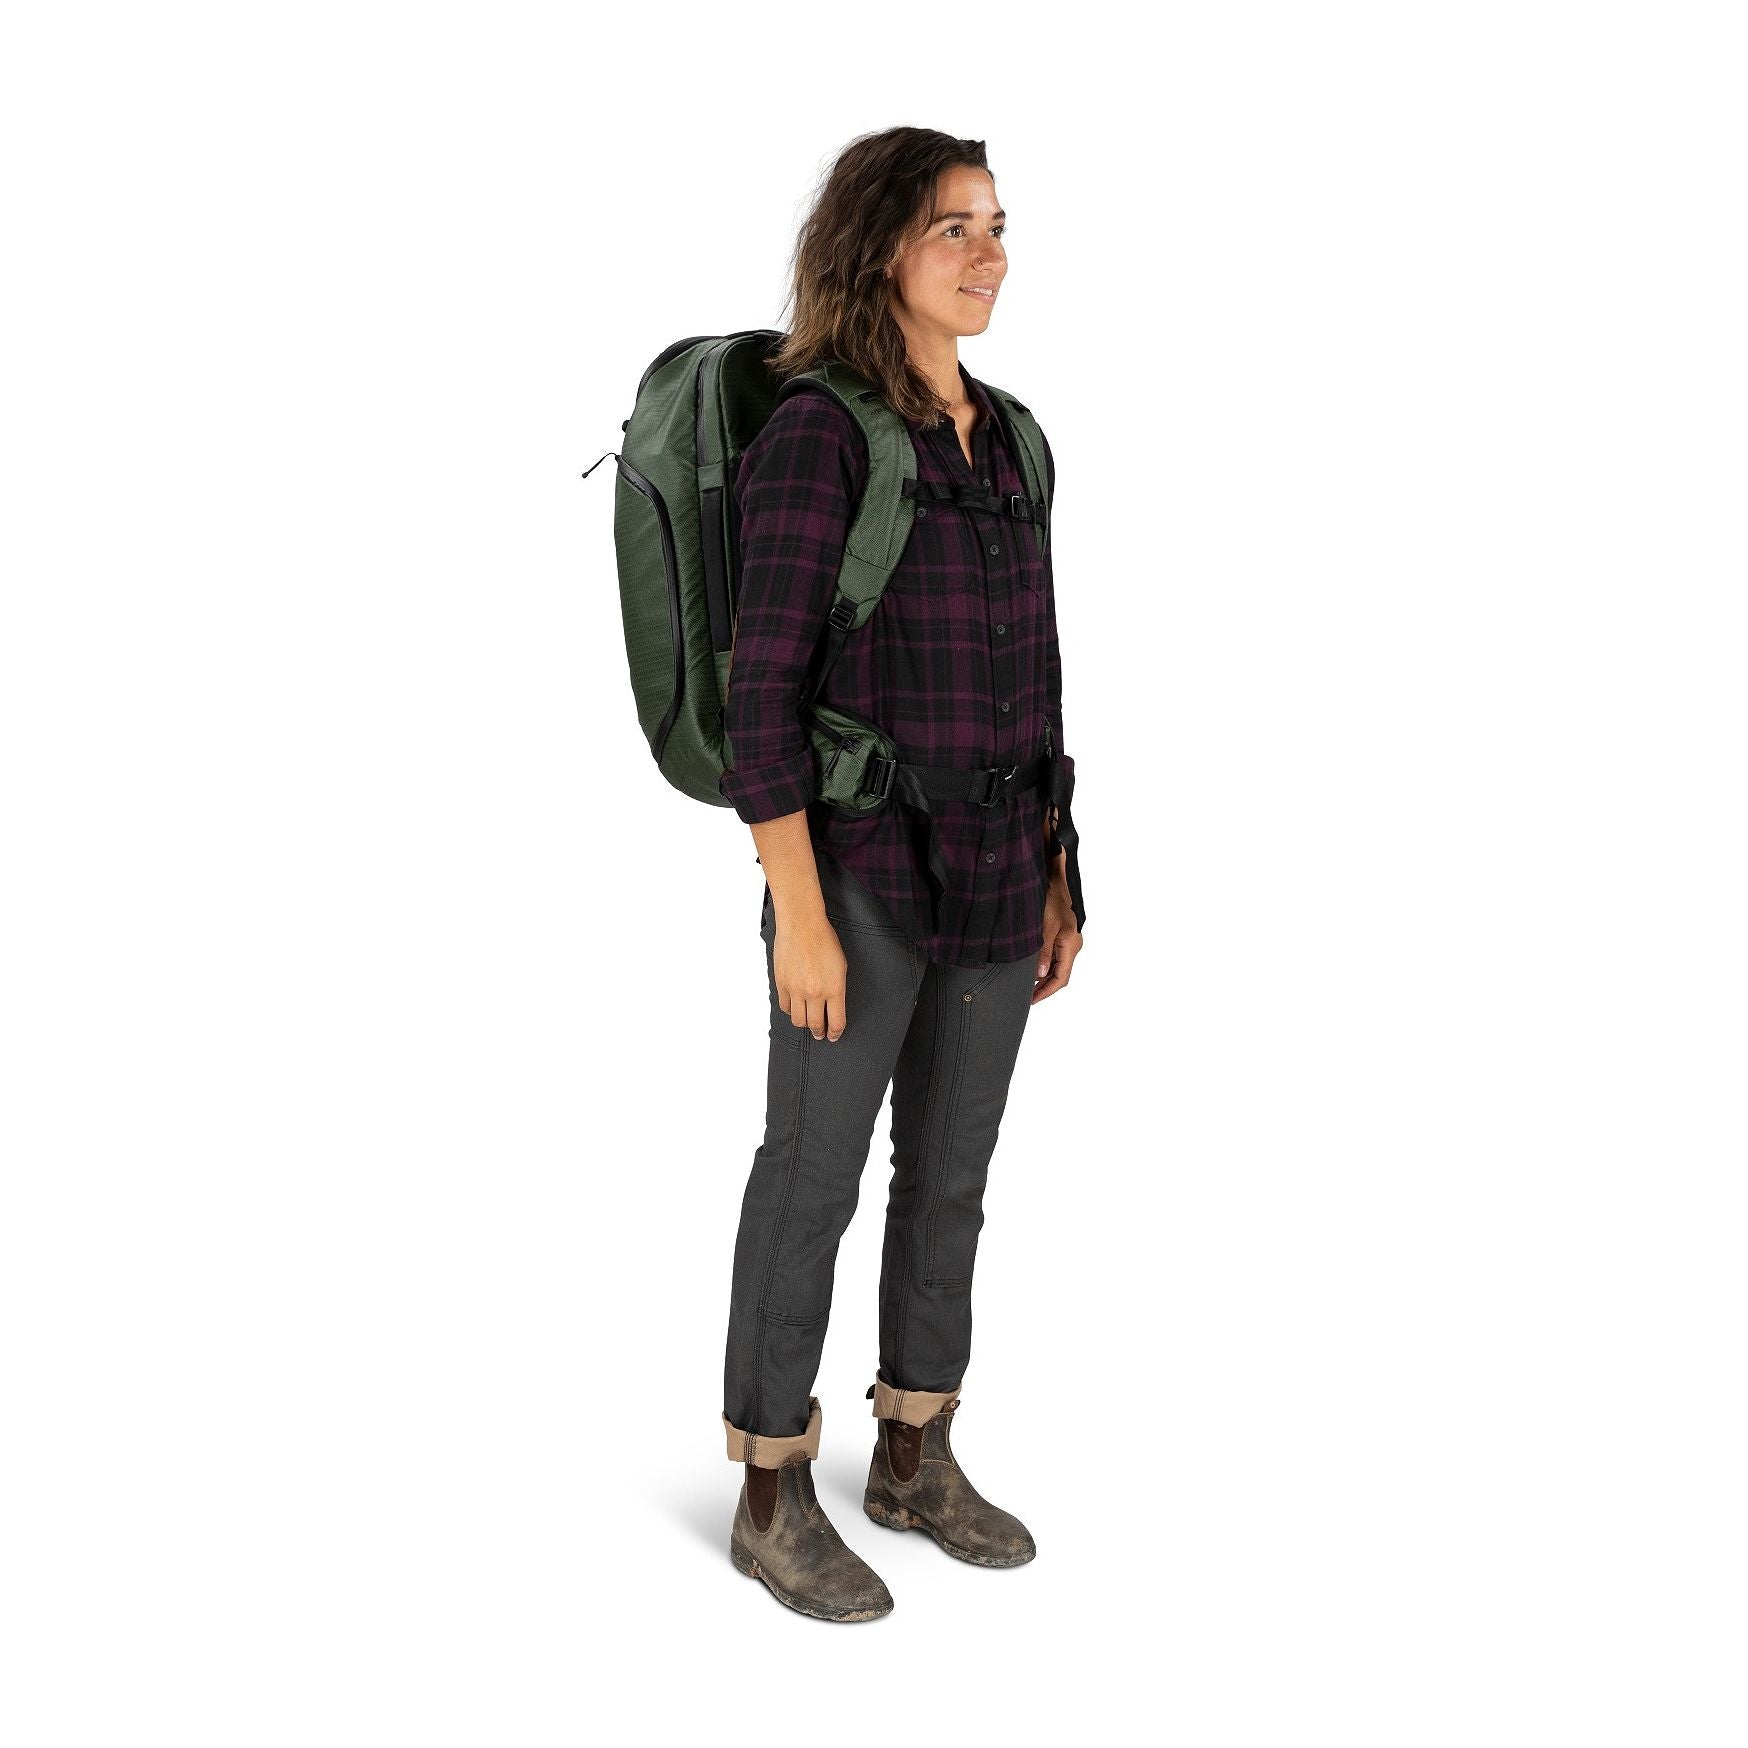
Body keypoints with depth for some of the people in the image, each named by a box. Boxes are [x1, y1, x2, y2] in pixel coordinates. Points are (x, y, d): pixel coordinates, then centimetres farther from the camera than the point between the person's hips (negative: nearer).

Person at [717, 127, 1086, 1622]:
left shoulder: (1006, 440, 9)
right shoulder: (813, 437, -13)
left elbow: (1028, 675, 13)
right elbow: (761, 688, -16)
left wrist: (1057, 878, 13)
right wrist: (800, 916, -18)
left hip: (995, 872, 7)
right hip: (864, 872, -7)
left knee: (952, 1174, 15)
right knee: (815, 1180, 4)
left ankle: (915, 1460, 33)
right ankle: (773, 1499, 21)